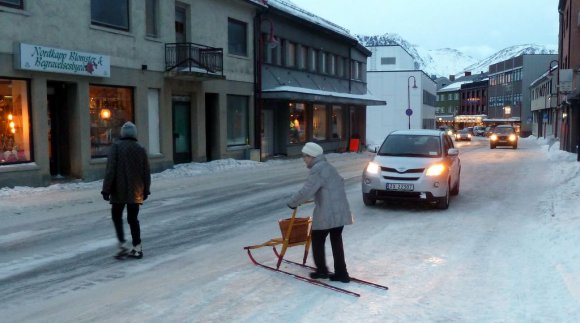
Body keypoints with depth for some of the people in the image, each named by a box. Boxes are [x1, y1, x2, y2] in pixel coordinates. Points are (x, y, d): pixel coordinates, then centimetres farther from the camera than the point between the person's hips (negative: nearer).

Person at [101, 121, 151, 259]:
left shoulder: (116, 146, -7)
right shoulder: (141, 149, 5)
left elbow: (110, 170, -12)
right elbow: (146, 173, 8)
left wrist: (106, 189, -9)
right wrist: (146, 190, 17)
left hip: (119, 191, -3)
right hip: (135, 192, 3)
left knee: (117, 217, 12)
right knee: (133, 219, 10)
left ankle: (123, 244, -1)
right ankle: (137, 248, 9)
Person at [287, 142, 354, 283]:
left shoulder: (317, 170, -14)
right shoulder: (328, 167, 16)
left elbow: (306, 192, -20)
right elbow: (340, 182, 31)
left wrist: (292, 203, -6)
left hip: (326, 214, -9)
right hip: (340, 212, 9)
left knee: (317, 241, 9)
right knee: (336, 241, 13)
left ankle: (321, 270, 17)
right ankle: (341, 273, 14)